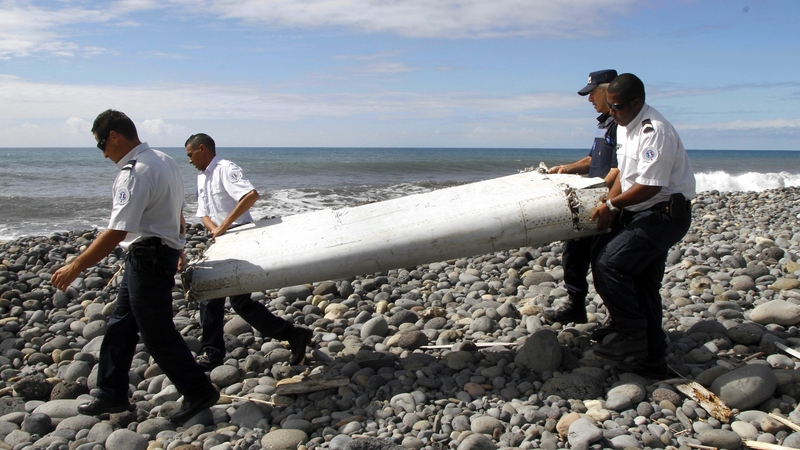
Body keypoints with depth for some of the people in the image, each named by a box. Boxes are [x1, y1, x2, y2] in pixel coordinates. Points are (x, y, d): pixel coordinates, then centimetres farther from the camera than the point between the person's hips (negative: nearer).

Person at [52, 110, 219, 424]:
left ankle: (198, 392, 11)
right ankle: (112, 395, 27)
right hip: (163, 251, 10)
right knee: (120, 326, 17)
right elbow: (177, 212, 18)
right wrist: (178, 248, 30)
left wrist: (76, 267, -19)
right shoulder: (164, 161, 8)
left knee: (158, 333, 0)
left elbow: (117, 233, -26)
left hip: (147, 258, -10)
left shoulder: (135, 173, -21)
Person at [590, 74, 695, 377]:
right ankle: (652, 358, 19)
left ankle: (632, 336, -6)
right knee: (643, 283, 11)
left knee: (609, 263, -19)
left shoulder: (655, 131, -21)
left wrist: (612, 205, -12)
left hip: (665, 214, -10)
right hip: (641, 214, 10)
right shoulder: (624, 126, 10)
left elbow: (648, 186, -24)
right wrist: (609, 208, 3)